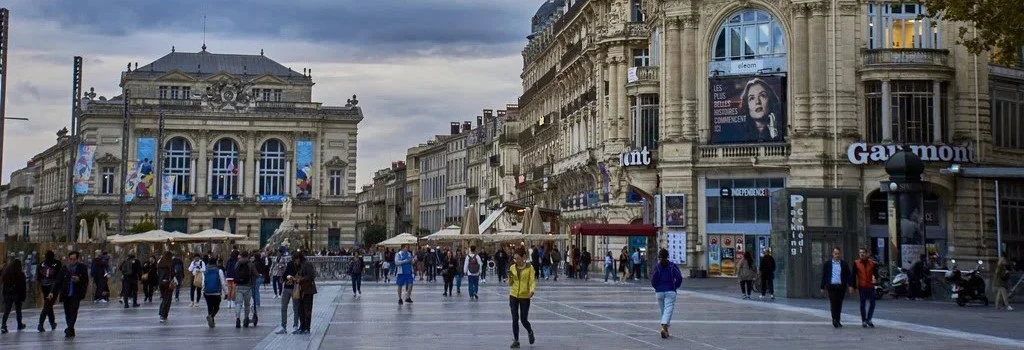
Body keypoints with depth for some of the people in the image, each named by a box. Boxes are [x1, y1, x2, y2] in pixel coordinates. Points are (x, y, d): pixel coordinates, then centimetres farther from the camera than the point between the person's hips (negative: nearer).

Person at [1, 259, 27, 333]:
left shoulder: (6, 272, 2)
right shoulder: (20, 274, -9)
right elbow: (23, 287, -9)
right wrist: (23, 297, -3)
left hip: (7, 294, 2)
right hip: (17, 294, -2)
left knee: (6, 311, 0)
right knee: (18, 310, 13)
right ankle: (19, 325, 25)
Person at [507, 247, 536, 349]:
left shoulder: (529, 267, -6)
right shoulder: (512, 267, 3)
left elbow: (532, 281, -11)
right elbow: (510, 283, 7)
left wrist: (532, 291, -29)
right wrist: (510, 276, -14)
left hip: (525, 296, -3)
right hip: (513, 296, 3)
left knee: (523, 319, 2)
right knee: (515, 319, 2)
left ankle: (530, 332, 33)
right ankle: (516, 341, 11)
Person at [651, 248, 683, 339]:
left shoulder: (657, 267, 0)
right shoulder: (673, 266, 0)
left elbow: (653, 280, -7)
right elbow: (679, 277, -8)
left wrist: (656, 287, 11)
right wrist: (675, 287, 6)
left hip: (659, 292, 2)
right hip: (670, 291, -2)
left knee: (663, 310, 14)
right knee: (668, 309, -7)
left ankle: (665, 329, 21)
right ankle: (664, 326, -28)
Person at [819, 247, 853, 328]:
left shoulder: (844, 264, 8)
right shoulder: (827, 263, 6)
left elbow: (848, 275, 6)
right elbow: (824, 276, 7)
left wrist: (850, 286, -6)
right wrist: (823, 288, 6)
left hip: (841, 287, 2)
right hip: (831, 286, -1)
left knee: (839, 304, 6)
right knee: (833, 303, -12)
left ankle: (837, 321, 14)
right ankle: (834, 319, -11)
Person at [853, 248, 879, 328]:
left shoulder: (872, 263, 4)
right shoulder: (856, 263, 1)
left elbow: (876, 273, 9)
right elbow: (854, 275, 3)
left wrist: (875, 278, -14)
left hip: (870, 286, 1)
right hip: (861, 287, -1)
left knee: (872, 304, 2)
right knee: (862, 304, 3)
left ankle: (868, 319, 19)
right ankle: (863, 321, 11)